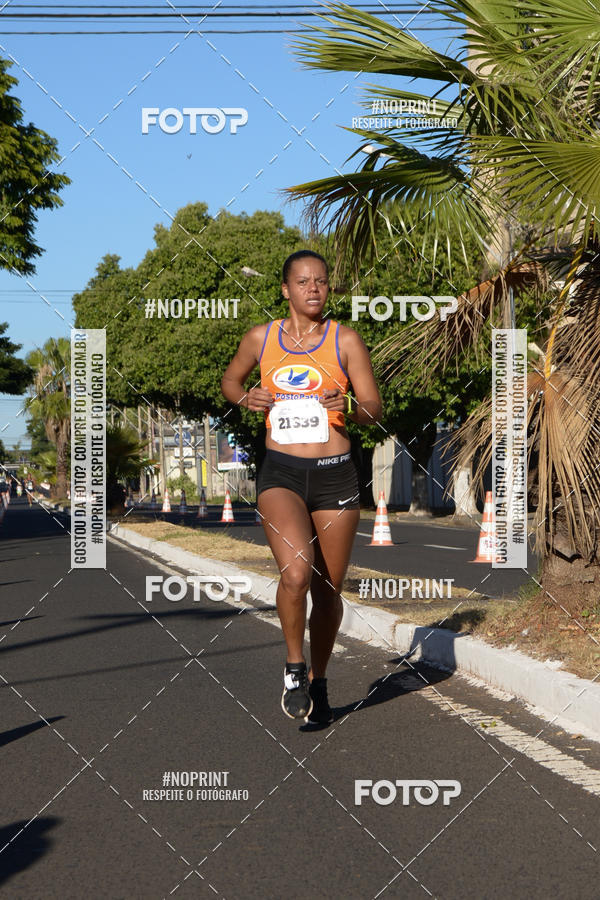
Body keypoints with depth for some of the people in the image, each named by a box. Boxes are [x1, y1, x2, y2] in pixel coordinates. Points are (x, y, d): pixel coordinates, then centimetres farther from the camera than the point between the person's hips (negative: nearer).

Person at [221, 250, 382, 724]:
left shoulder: (346, 340, 1)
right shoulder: (260, 338, 5)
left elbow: (374, 410, 3)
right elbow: (230, 380, 22)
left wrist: (348, 405, -19)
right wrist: (246, 398, 0)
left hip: (335, 475, 1)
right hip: (281, 474, -1)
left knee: (327, 589, 8)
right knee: (296, 572, -23)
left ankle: (318, 682, 31)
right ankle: (294, 667, 1)